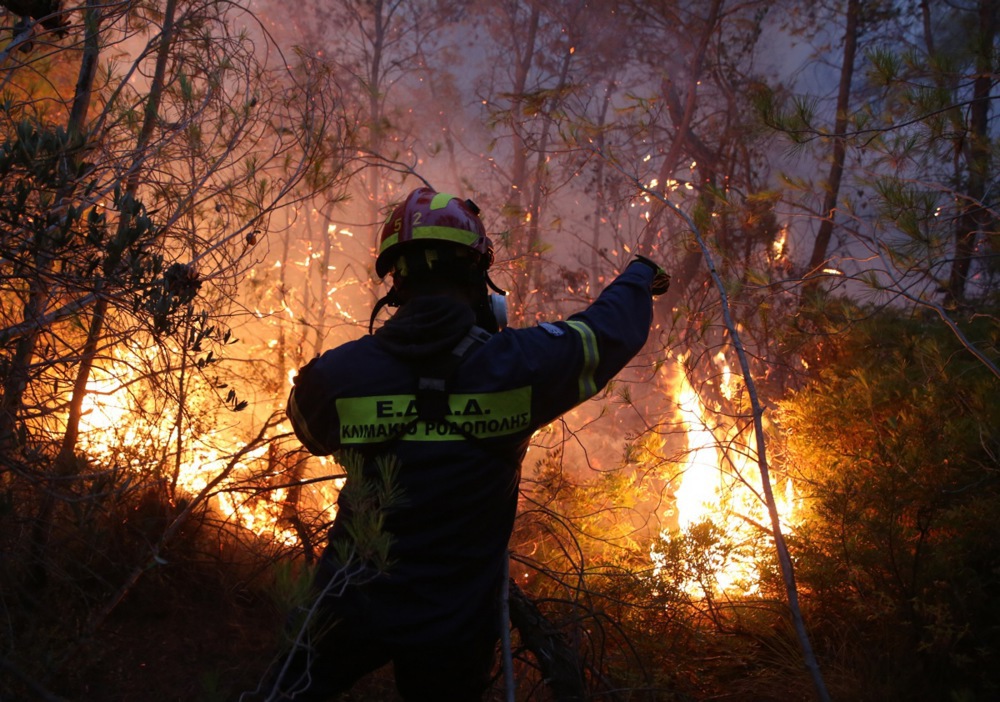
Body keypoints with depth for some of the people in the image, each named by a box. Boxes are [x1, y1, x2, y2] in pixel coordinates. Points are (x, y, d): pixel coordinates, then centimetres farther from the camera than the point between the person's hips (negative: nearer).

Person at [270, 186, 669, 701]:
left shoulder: (335, 374, -16)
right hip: (453, 634, 0)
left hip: (351, 610, 0)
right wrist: (641, 274, 23)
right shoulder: (515, 364, -18)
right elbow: (613, 327, 2)